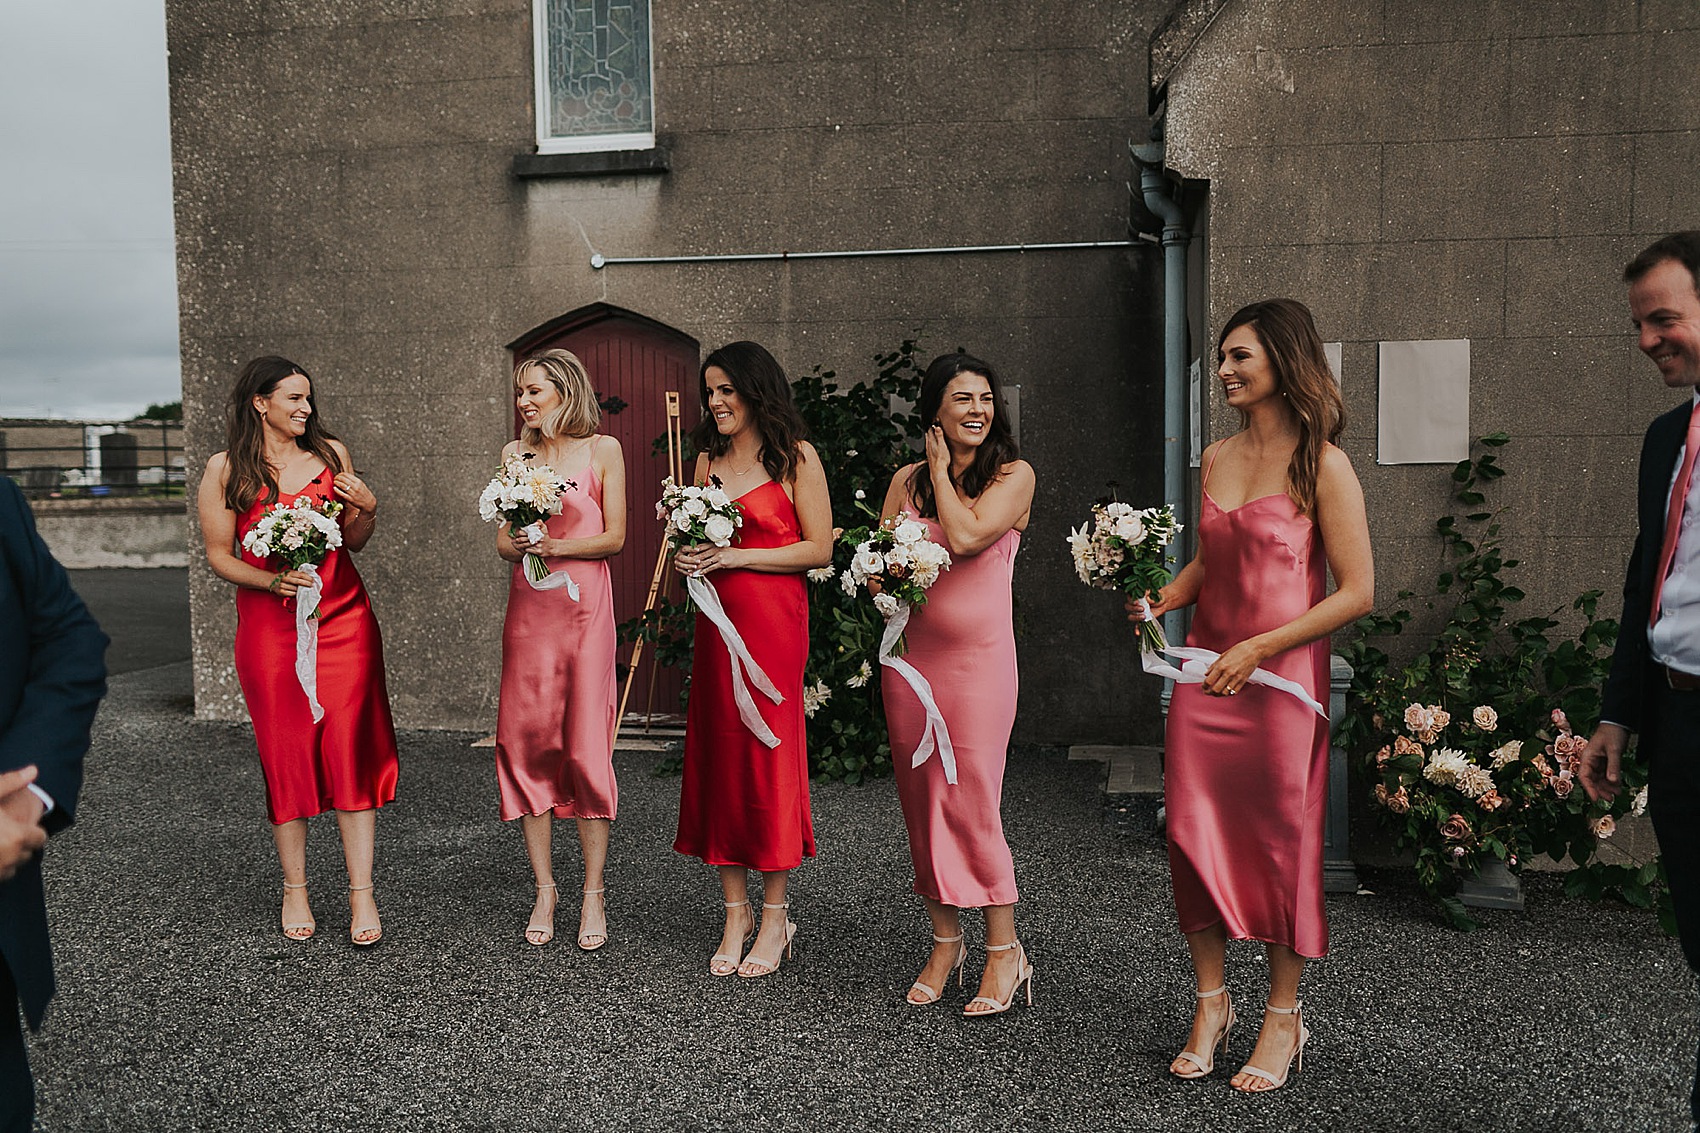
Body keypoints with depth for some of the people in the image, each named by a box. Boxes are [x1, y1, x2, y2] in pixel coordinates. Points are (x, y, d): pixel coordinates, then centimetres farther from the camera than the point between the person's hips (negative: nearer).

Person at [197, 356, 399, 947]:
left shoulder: (332, 453, 10)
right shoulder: (225, 469, 3)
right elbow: (219, 555, 2)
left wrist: (367, 509, -5)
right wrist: (272, 580, -15)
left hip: (343, 619, 1)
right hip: (269, 625, -1)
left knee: (350, 747, -3)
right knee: (286, 753, 3)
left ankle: (361, 893, 2)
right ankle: (294, 889, 19)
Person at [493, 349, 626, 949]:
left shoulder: (602, 449, 3)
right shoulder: (515, 454, 13)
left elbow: (614, 538, 0)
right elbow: (503, 540, 11)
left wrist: (556, 546, -14)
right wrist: (521, 544, -11)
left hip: (585, 606, -3)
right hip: (528, 607, 4)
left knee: (586, 746, -4)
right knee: (527, 742, 2)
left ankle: (593, 895, 7)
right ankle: (544, 890, 14)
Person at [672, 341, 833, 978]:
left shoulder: (795, 457, -3)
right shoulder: (708, 458, 15)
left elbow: (819, 549, -7)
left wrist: (734, 557, -12)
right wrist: (688, 558, 1)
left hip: (773, 620, -6)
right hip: (716, 619, 6)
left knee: (769, 755, -3)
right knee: (717, 753, 5)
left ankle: (775, 915, 11)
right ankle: (735, 913, 15)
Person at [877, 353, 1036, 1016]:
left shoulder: (1013, 475, -1)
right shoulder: (906, 480, 10)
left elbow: (966, 537, -17)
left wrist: (943, 470, -4)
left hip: (977, 655, -4)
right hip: (909, 652, 5)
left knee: (971, 802, -7)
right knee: (920, 799, 8)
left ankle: (1004, 951, 9)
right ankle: (945, 943, 23)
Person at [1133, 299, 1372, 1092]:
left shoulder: (1320, 464, -8)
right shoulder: (1216, 459, 10)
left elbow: (1357, 592, -11)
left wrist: (1260, 647, -17)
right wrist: (1161, 598, 2)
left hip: (1279, 677, -5)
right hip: (1204, 670, 5)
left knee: (1280, 841, 5)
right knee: (1193, 835, 6)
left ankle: (1283, 1018, 23)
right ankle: (1212, 1003, 23)